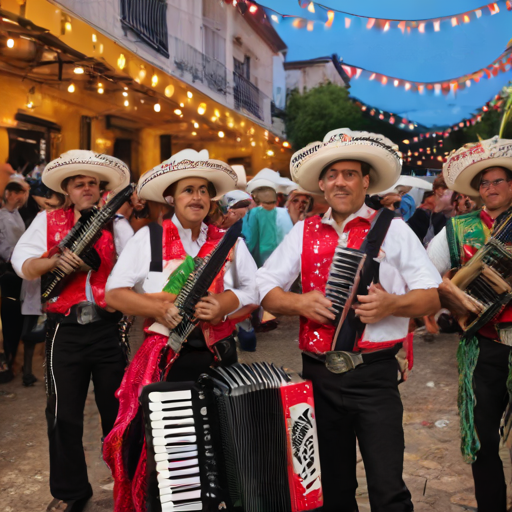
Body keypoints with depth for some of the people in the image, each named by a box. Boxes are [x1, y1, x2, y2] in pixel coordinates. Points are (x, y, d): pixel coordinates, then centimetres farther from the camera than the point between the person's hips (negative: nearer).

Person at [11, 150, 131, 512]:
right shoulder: (49, 220, 8)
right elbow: (22, 264, 0)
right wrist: (54, 260, -17)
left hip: (110, 328, 0)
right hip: (66, 330, 1)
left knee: (118, 411, 11)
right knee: (63, 415, 8)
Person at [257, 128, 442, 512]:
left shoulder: (392, 228, 2)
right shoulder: (304, 232, 9)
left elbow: (432, 296, -1)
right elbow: (265, 288, 9)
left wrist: (392, 304, -19)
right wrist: (297, 303, -10)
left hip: (375, 375, -2)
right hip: (319, 375, 3)